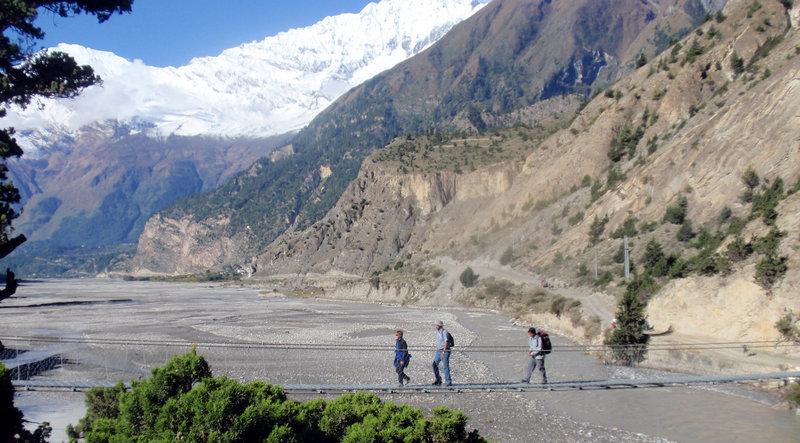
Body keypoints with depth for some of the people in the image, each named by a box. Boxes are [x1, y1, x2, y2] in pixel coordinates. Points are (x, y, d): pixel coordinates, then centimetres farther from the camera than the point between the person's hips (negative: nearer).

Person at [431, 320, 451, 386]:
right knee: (434, 365, 1)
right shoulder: (437, 332, 11)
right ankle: (438, 379, 12)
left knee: (445, 366, -5)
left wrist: (443, 352, -25)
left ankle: (448, 382, 3)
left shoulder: (444, 332, -14)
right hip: (439, 351, 8)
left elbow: (446, 342, -20)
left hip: (445, 351, -8)